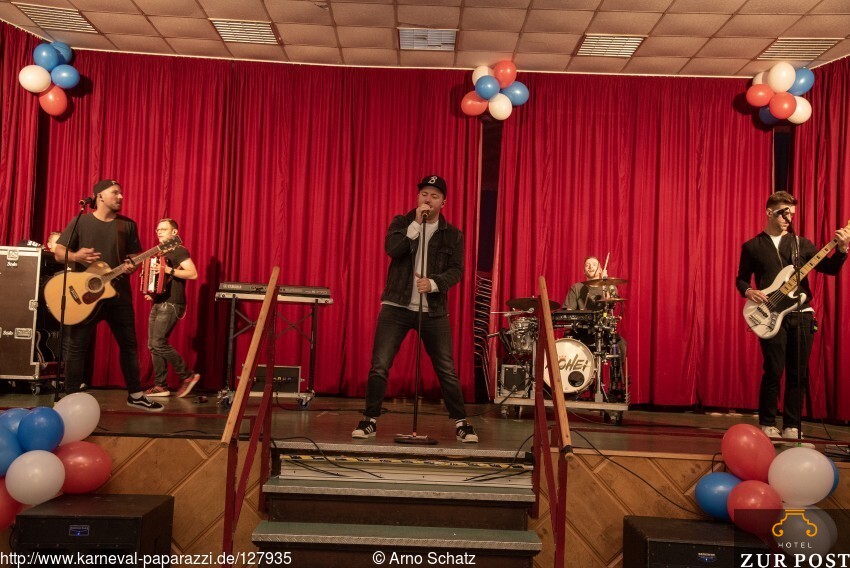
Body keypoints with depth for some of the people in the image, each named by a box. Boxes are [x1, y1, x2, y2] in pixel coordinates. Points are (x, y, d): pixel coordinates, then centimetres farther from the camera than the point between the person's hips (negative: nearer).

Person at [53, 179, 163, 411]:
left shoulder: (128, 225, 8)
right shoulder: (81, 222, 1)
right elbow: (58, 253, -2)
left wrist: (132, 266, -13)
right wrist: (76, 256, -23)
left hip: (118, 293, 3)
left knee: (129, 344, 7)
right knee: (76, 346, 0)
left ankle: (135, 394, 18)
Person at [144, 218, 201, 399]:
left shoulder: (179, 251, -7)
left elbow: (193, 274, -20)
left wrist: (169, 270, -26)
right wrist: (151, 293, 14)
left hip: (172, 304, -9)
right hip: (158, 303, 9)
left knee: (159, 343, -14)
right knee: (153, 345, 4)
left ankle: (188, 376, -5)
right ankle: (160, 385, 8)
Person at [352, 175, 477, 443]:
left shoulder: (453, 235, 5)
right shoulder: (402, 222, 5)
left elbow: (457, 270, -2)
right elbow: (392, 250, -13)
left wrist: (433, 283, -19)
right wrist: (416, 223, -17)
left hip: (434, 310, 0)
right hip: (396, 306, 0)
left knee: (447, 370, 3)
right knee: (379, 366, -3)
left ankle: (461, 423, 15)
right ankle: (370, 420, 12)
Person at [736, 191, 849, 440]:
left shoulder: (801, 243, 12)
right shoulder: (752, 247, 7)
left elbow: (830, 268, 5)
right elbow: (741, 278, 10)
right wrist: (748, 291, -11)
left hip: (801, 314, 3)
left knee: (798, 373, 3)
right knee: (773, 372, -7)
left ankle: (791, 426, 12)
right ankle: (767, 425, 5)